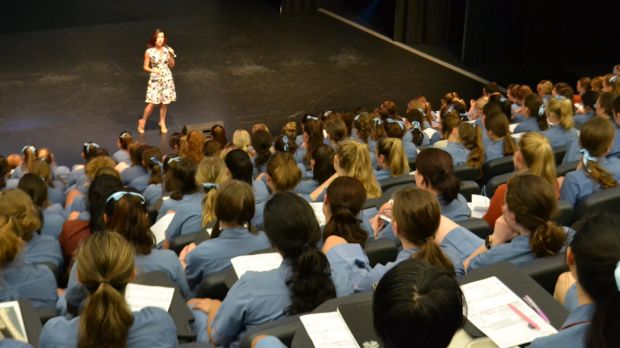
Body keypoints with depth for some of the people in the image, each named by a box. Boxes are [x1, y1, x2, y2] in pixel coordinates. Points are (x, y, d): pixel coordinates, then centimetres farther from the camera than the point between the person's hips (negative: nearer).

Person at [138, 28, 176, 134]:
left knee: (165, 102, 8)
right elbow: (145, 67, -4)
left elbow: (172, 65, 3)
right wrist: (153, 70, -23)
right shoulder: (149, 52, -11)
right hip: (155, 79, -3)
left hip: (167, 78, 3)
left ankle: (162, 122, 26)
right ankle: (143, 121, 16)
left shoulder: (167, 50, -3)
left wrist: (171, 55, -13)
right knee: (152, 103, -5)